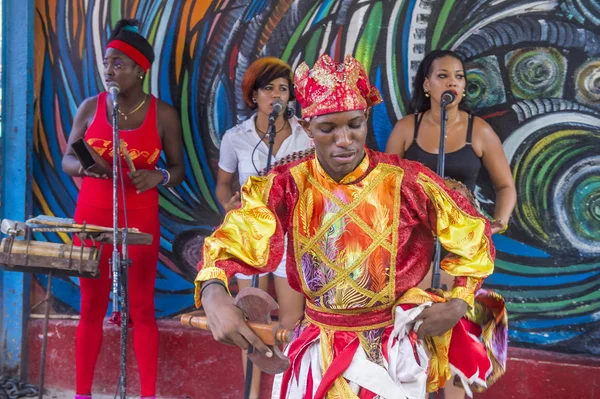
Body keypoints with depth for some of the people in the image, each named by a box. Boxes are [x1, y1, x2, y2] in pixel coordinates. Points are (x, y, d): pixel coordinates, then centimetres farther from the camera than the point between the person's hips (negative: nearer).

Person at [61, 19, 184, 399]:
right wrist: (86, 166, -15)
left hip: (140, 220, -1)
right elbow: (67, 160, 8)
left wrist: (158, 176, -18)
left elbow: (178, 169, 3)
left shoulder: (164, 114, -2)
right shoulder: (90, 107, 2)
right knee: (92, 305, 6)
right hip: (92, 216, 2)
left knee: (142, 307, 1)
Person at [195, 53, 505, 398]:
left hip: (394, 346, -2)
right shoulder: (288, 186, -9)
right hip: (321, 349, 2)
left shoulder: (405, 181, -13)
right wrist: (213, 295, -39)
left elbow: (473, 236, -2)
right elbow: (232, 240, -18)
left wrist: (458, 304, -14)